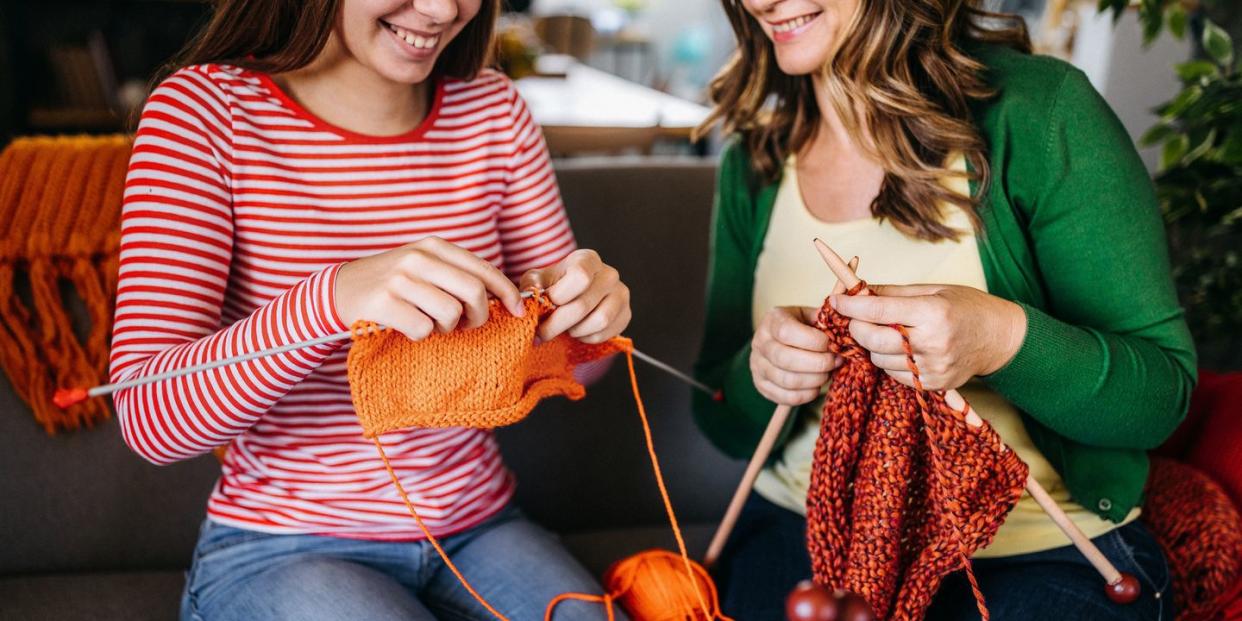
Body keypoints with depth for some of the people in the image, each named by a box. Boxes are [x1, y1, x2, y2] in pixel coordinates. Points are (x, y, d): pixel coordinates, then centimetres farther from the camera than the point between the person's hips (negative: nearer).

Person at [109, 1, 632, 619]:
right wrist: (332, 298, -36)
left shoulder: (491, 106, 2)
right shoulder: (205, 109, -11)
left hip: (478, 524, 5)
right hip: (280, 549, -4)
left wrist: (588, 305, -18)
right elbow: (149, 417, -20)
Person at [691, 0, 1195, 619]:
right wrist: (758, 373, -13)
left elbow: (1163, 394, -8)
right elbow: (725, 425, 10)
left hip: (1038, 553, -2)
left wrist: (1003, 339, -26)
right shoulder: (751, 166, 5)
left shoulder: (1038, 108, -8)